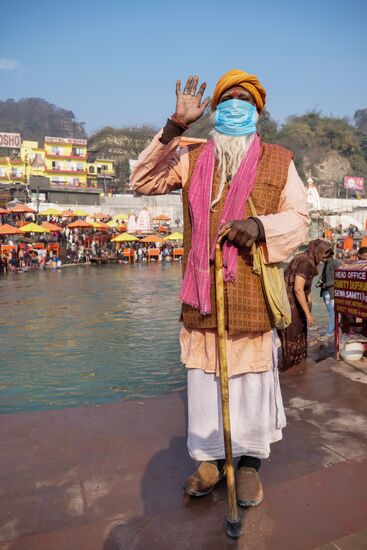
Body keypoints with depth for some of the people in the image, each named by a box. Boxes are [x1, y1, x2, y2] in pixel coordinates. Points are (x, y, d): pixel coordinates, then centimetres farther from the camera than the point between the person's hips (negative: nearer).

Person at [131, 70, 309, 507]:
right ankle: (211, 456, 27)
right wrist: (174, 126, 0)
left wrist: (261, 225, -17)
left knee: (251, 377, 5)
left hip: (252, 294, -1)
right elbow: (143, 181, 7)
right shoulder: (192, 159, 13)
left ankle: (249, 460, 26)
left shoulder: (278, 161, 10)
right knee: (204, 376, 8)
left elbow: (298, 218, 6)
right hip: (202, 290, 2)